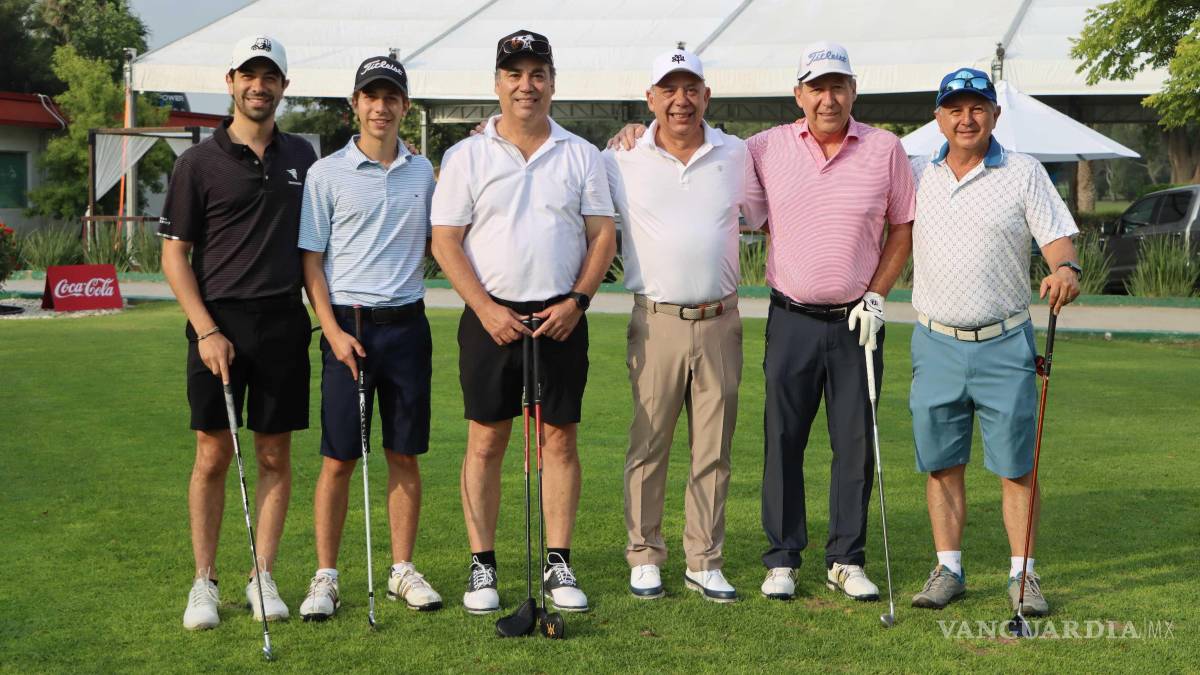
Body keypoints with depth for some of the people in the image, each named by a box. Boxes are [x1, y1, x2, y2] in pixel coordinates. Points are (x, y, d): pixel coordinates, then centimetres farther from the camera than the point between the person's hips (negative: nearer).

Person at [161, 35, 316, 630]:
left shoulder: (301, 157, 11)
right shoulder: (199, 162, -1)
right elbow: (174, 252, -1)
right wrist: (206, 330, -10)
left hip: (284, 322, 3)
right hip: (219, 322, -3)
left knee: (276, 454, 5)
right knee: (213, 455, 1)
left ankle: (264, 578, 13)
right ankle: (204, 582, 11)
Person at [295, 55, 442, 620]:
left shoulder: (422, 172, 10)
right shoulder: (327, 172, 0)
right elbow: (310, 260, -1)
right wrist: (333, 330, -10)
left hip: (407, 324, 3)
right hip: (348, 324, -3)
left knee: (405, 456, 7)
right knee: (338, 459, -1)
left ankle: (403, 571, 16)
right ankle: (325, 577, 9)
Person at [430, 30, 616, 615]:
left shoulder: (581, 156, 8)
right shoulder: (466, 156, 3)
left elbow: (602, 235, 6)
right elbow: (445, 241, -1)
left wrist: (576, 301, -8)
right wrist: (487, 309, -11)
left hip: (561, 318, 1)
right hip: (491, 317, -1)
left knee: (560, 439, 3)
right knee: (485, 441, 0)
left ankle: (558, 563, 11)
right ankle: (482, 566, 9)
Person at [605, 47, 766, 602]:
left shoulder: (737, 155, 9)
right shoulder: (621, 162, 3)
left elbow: (766, 213, 22)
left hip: (720, 322, 2)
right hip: (656, 322, -2)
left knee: (714, 449, 7)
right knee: (648, 446, 1)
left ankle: (705, 562, 16)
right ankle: (644, 557, 14)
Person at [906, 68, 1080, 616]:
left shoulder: (1025, 174, 1)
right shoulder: (916, 175, 8)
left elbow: (1058, 236, -4)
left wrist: (1066, 269, -25)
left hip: (1004, 345, -2)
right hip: (936, 344, 2)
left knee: (1016, 465, 0)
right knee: (942, 464, 6)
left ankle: (1022, 574, 8)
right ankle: (948, 569, 16)